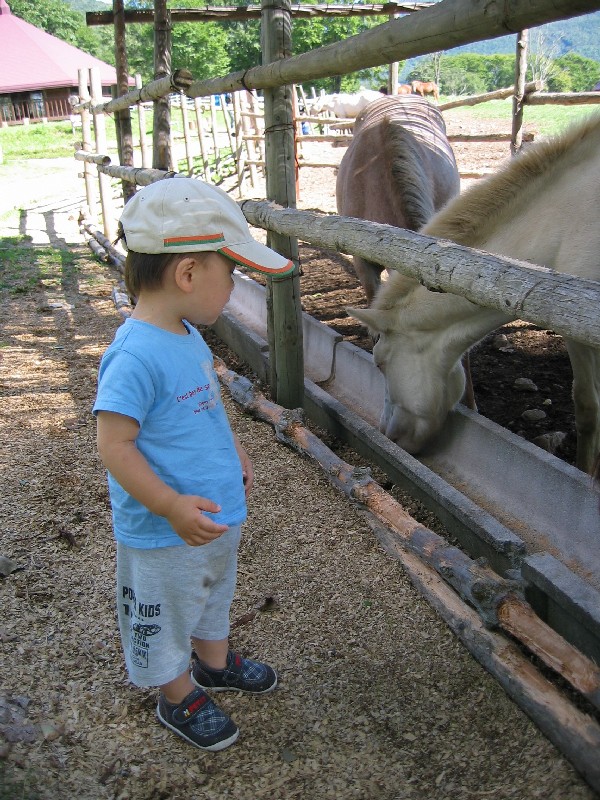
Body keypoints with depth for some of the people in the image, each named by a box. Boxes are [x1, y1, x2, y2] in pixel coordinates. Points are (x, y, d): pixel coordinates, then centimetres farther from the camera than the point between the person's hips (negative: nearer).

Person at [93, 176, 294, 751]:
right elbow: (115, 446, -29)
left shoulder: (187, 335, -1)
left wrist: (235, 454, 18)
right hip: (165, 532, -9)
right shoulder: (135, 355, -30)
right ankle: (179, 697, 41)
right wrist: (171, 506, -32)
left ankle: (214, 662, 55)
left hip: (217, 513, 9)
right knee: (167, 612, 17)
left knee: (213, 592, 30)